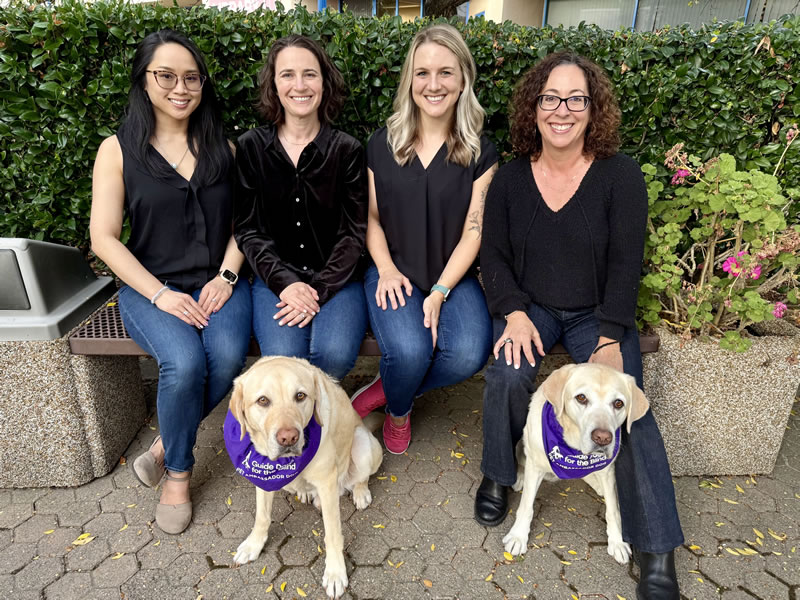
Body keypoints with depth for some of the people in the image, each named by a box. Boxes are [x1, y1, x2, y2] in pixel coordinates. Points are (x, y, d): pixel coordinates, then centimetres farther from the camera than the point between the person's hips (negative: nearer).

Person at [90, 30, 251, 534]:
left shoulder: (222, 147, 11)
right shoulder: (118, 150, 3)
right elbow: (104, 237, -2)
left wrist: (226, 275, -8)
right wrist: (160, 294, -14)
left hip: (217, 284, 2)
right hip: (151, 289, -2)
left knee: (228, 356, -29)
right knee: (185, 363, -30)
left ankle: (167, 447, 1)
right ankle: (178, 473, 0)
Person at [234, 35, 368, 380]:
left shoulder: (347, 150, 2)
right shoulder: (250, 147, 5)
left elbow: (354, 232, -1)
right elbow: (247, 228, 2)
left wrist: (320, 290, -14)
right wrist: (285, 283, -13)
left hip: (335, 280, 0)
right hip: (275, 280, 0)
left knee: (336, 354, -27)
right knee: (285, 356, -27)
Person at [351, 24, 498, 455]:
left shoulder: (481, 153, 2)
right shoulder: (382, 145, 6)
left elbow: (473, 230, -4)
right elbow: (371, 217, 9)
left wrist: (440, 292, -15)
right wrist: (386, 269, -9)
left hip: (452, 275, 1)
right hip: (394, 273, 0)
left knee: (468, 354, -27)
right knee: (409, 350, -29)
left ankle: (385, 389, 3)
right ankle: (399, 410, 8)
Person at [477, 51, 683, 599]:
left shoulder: (620, 175, -6)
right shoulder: (511, 179, 0)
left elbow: (626, 263, -9)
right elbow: (494, 255, 0)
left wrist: (609, 341, -17)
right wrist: (514, 314, -16)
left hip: (599, 313, -1)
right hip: (530, 308, 1)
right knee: (507, 373, -27)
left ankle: (657, 554, -4)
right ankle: (498, 474, 3)